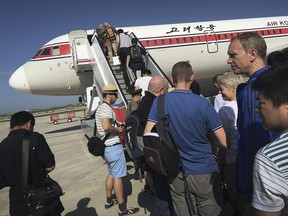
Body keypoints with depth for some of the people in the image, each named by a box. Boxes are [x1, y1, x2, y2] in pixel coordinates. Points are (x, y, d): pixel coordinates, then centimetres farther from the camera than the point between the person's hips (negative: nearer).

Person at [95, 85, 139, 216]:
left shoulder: (99, 108, 14)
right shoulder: (107, 108, -18)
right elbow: (106, 126, -34)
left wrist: (118, 126, 12)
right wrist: (118, 129, -15)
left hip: (105, 146, 10)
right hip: (113, 147, -10)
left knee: (111, 174, 22)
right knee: (118, 176, -1)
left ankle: (109, 201, 34)